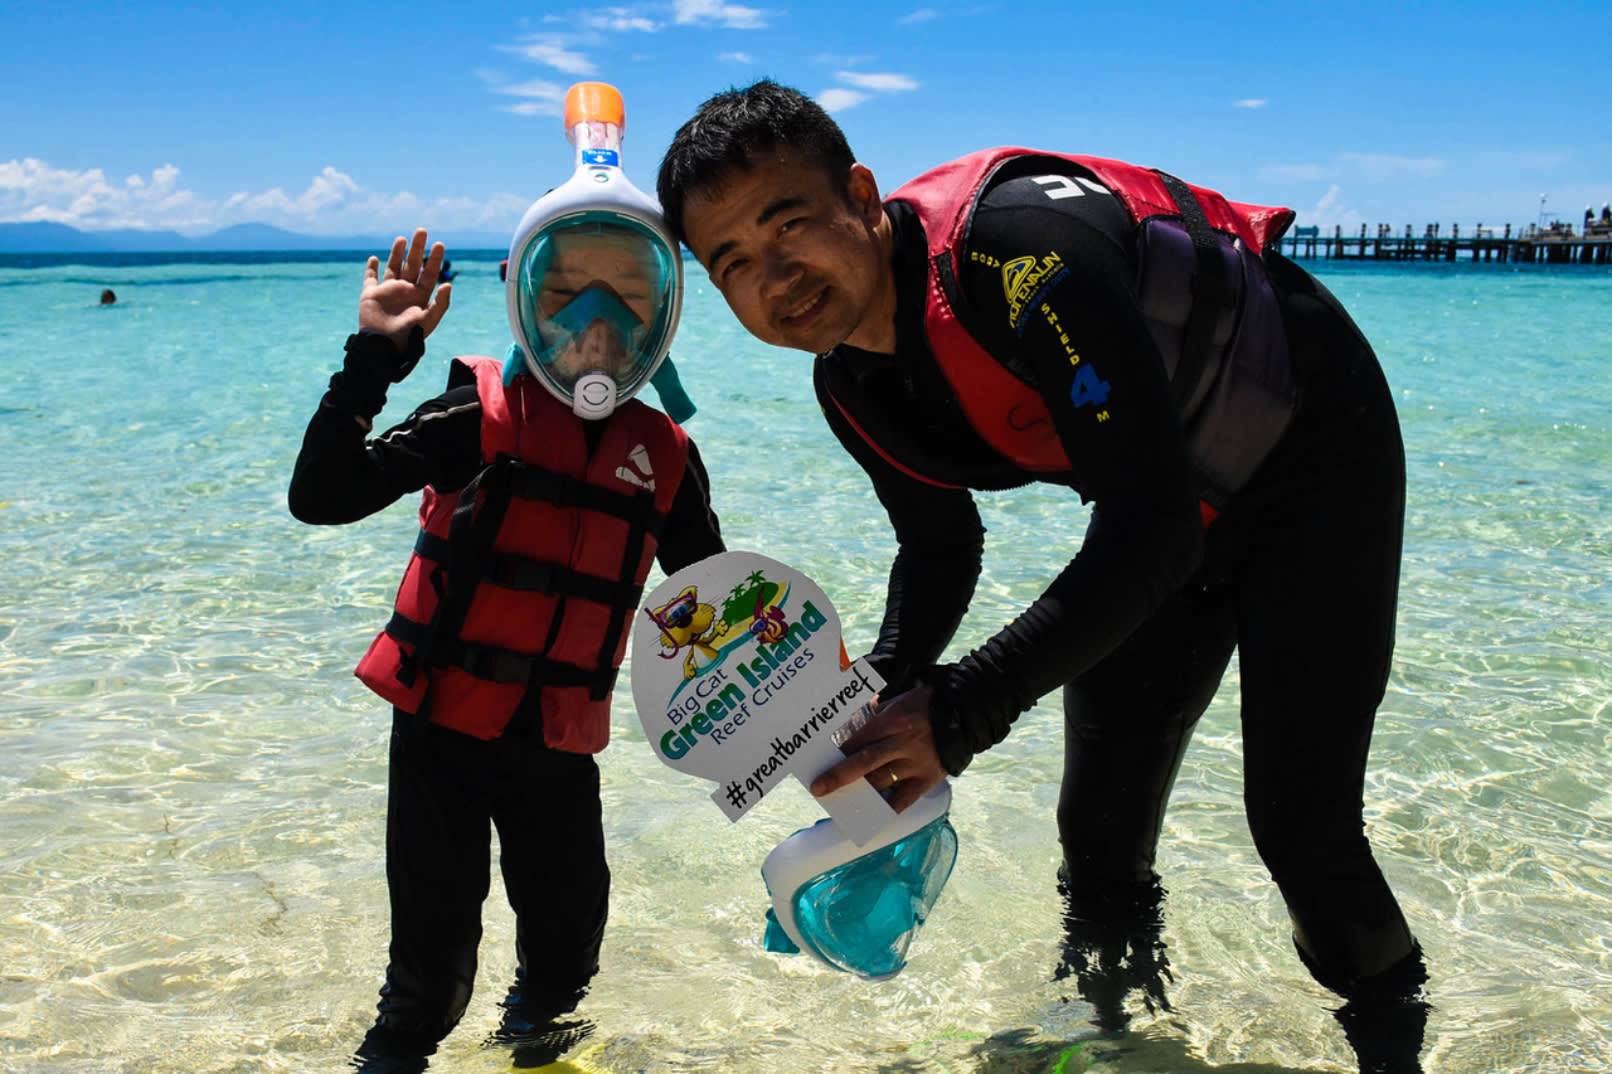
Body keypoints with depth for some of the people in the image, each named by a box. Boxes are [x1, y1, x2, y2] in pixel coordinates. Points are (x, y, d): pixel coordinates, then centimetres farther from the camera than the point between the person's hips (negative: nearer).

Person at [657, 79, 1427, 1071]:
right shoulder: (854, 388, -11)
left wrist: (960, 714, -39)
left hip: (1313, 450, -7)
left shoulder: (1017, 244, -38)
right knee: (1101, 831, 7)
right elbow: (943, 548, 5)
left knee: (1301, 825, -10)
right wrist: (885, 702, -14)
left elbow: (1156, 526, -40)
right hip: (1163, 505, 7)